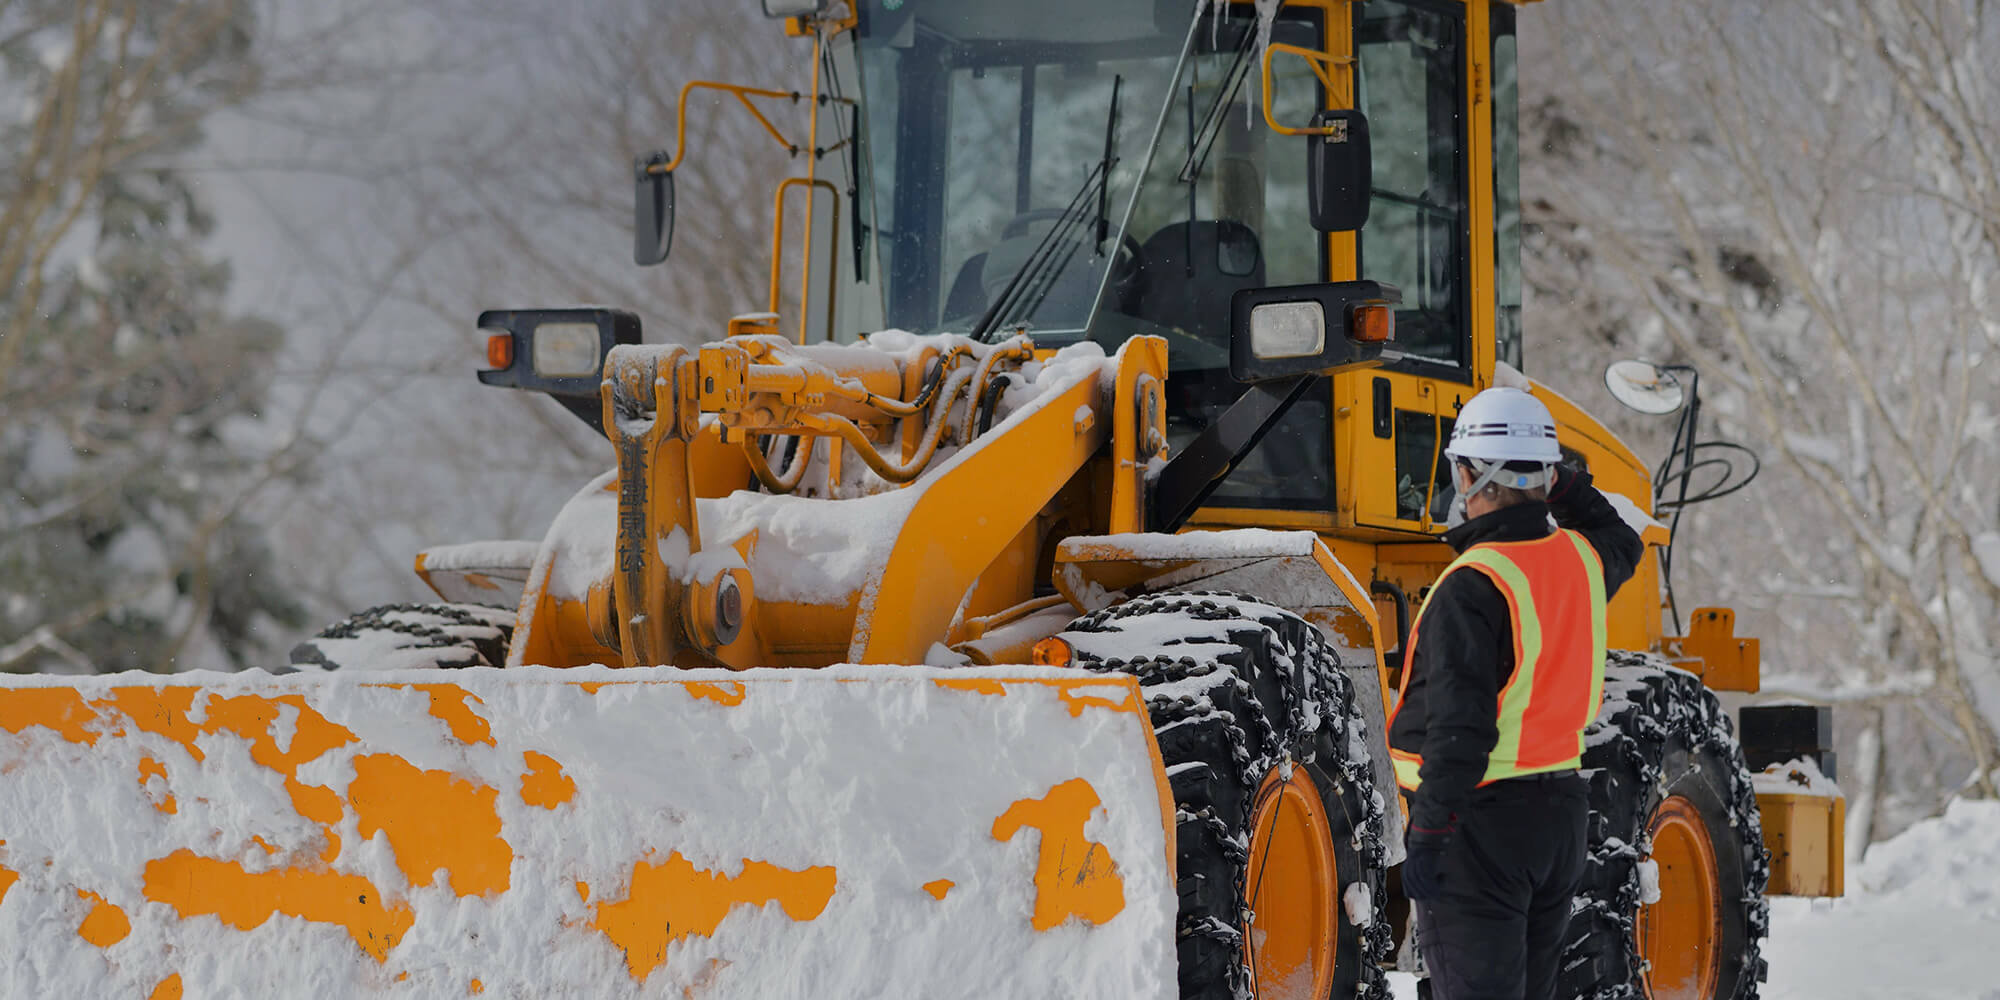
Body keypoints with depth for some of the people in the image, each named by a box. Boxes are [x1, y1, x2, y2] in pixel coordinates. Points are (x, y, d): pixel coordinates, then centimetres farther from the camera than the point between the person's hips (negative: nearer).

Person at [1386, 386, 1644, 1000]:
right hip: (1560, 811, 8)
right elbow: (1621, 545, 33)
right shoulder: (1579, 560, 4)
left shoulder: (1472, 587, -19)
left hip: (1482, 819, -8)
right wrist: (1562, 486, 24)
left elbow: (1459, 727, -25)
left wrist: (1428, 838, -23)